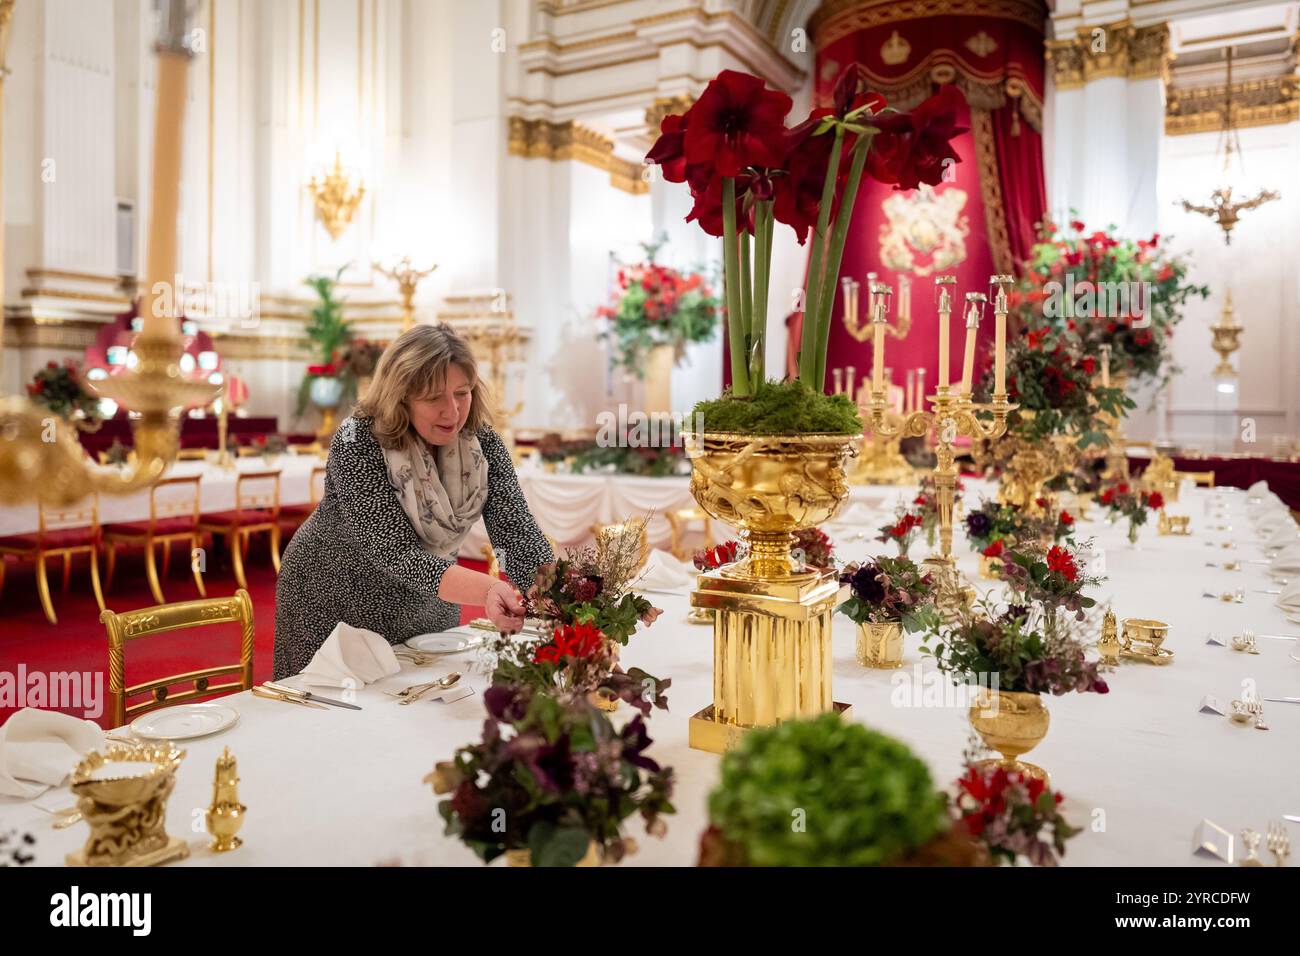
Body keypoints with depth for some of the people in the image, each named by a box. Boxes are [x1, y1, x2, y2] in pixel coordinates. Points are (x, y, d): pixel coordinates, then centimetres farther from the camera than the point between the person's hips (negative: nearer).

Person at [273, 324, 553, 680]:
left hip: (427, 608, 4)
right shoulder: (358, 442, -26)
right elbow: (397, 553, -34)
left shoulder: (481, 441, -14)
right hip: (340, 607, -4)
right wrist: (487, 590, -50)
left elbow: (517, 530, -20)